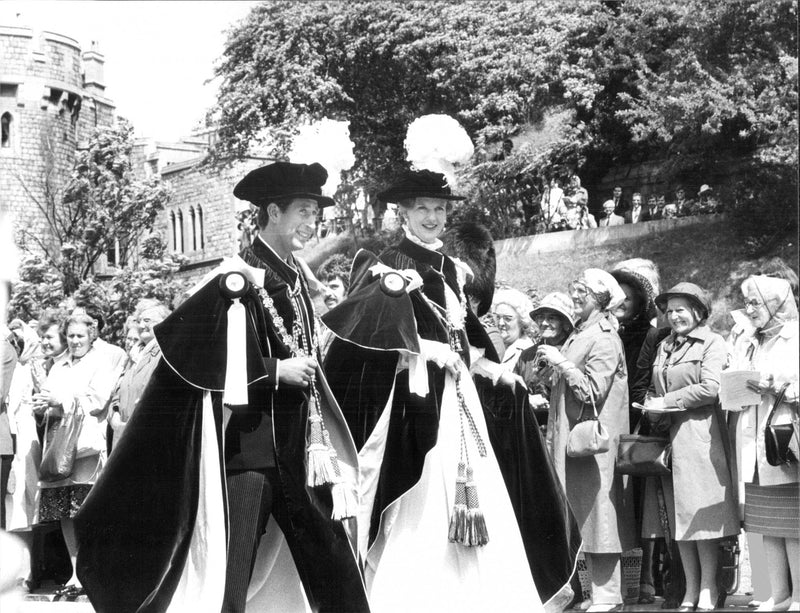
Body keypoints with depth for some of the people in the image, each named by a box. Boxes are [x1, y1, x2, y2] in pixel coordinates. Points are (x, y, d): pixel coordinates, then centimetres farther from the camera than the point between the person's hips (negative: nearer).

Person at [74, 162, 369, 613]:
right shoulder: (239, 279, -11)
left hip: (296, 456, 7)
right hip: (246, 447, -7)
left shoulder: (297, 279, 13)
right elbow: (189, 351, -18)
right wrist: (274, 371, -16)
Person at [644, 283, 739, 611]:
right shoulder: (664, 346, 19)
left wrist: (666, 402, -10)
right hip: (669, 437, 6)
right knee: (679, 515, 4)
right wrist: (653, 408, -2)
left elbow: (710, 388, -12)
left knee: (701, 513, -6)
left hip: (700, 434, -6)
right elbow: (653, 390, 21)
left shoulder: (712, 342, -1)